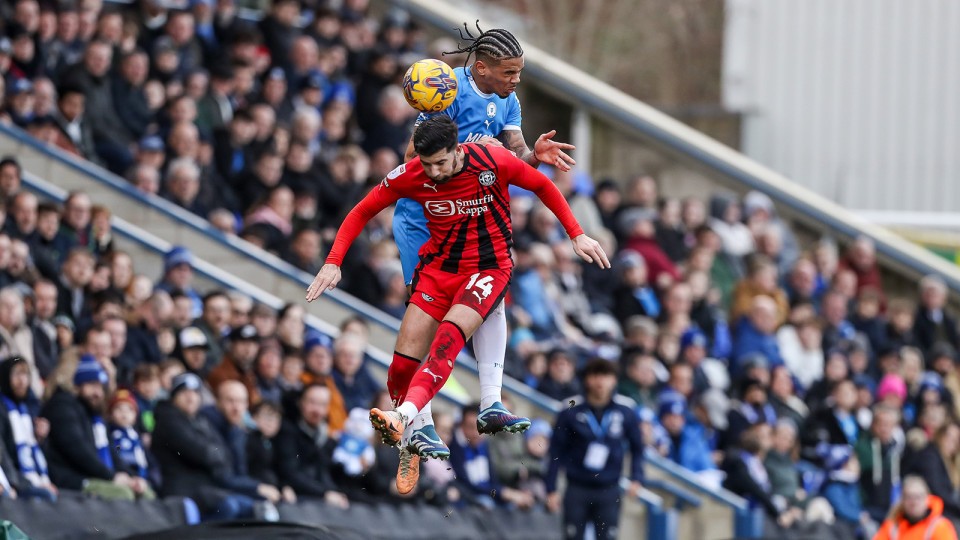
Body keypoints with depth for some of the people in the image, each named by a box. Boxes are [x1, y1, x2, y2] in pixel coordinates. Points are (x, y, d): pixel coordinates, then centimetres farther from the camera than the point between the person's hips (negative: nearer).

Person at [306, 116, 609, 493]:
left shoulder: (492, 162, -18)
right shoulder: (411, 176, -11)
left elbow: (543, 187, -1)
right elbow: (362, 212, 1)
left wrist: (577, 236, 0)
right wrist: (333, 262, -7)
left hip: (488, 267, -3)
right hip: (439, 266, 3)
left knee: (449, 337, -29)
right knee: (405, 359, -8)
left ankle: (404, 418, -44)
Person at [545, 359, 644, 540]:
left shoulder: (625, 411, -2)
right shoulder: (571, 411, -5)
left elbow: (637, 447, 10)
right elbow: (556, 452, 0)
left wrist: (636, 478, -3)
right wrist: (551, 489, -1)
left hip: (609, 490, 0)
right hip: (577, 489, 0)